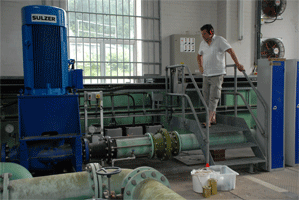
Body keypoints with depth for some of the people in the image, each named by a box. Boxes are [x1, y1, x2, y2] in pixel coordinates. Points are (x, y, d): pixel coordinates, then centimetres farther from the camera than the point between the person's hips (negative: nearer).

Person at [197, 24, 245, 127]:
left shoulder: (219, 40, -7)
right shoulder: (203, 43, 12)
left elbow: (231, 51, -12)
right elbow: (199, 55, 27)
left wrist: (238, 64, -18)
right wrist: (200, 67, 13)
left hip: (217, 74, -6)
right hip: (206, 75, 7)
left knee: (213, 98, -9)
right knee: (207, 98, 8)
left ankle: (208, 121, -11)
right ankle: (213, 119, 20)